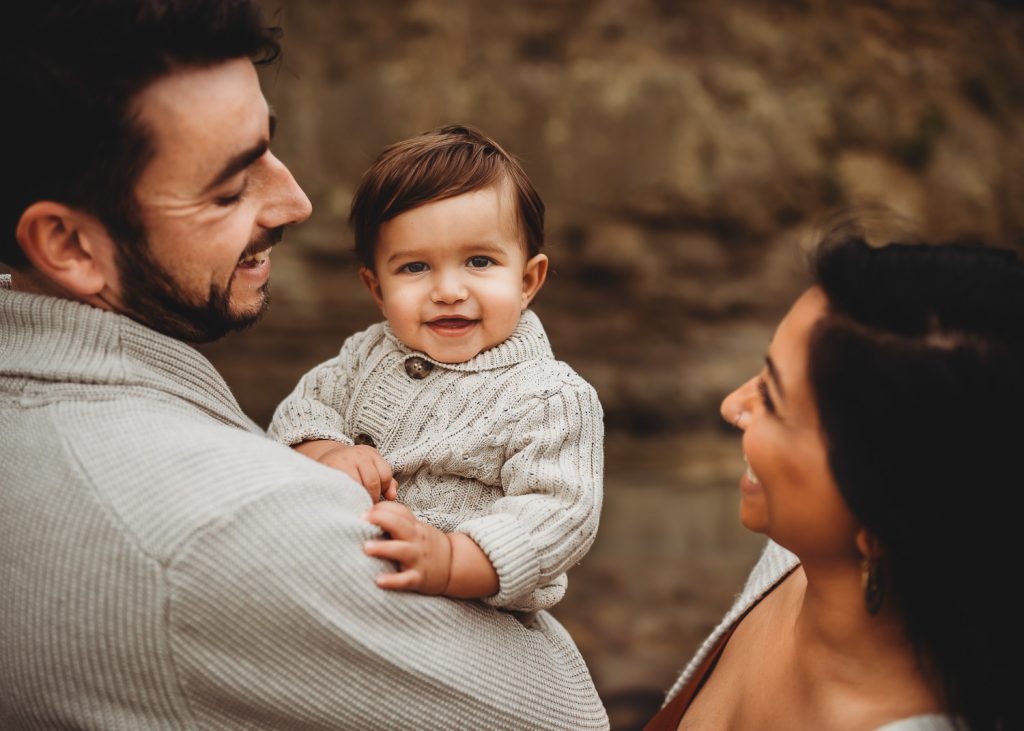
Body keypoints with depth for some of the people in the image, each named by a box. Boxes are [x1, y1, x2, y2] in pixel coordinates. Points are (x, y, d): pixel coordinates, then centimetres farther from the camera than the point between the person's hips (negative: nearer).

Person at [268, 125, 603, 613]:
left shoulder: (551, 398, -12)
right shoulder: (368, 356, 7)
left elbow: (559, 515, -21)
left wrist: (447, 560, -35)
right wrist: (326, 454, -16)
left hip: (476, 618, -4)